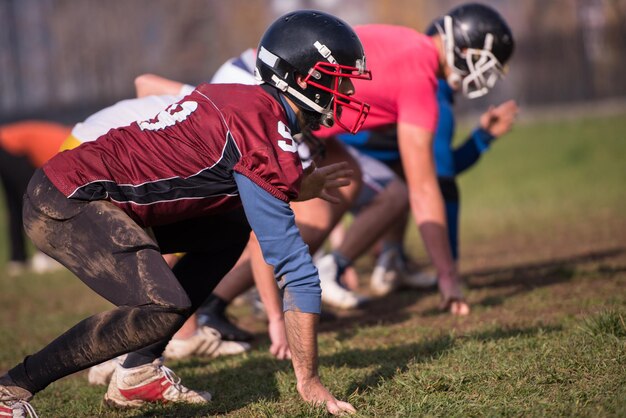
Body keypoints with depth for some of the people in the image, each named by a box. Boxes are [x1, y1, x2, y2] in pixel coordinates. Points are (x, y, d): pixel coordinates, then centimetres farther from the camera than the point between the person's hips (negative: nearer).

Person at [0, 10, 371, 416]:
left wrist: (305, 187, 19)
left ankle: (140, 372, 12)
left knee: (229, 228, 15)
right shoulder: (265, 133, -16)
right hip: (66, 207, -10)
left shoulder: (242, 99, 11)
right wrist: (309, 382, -13)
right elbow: (293, 266, -16)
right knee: (165, 308, -25)